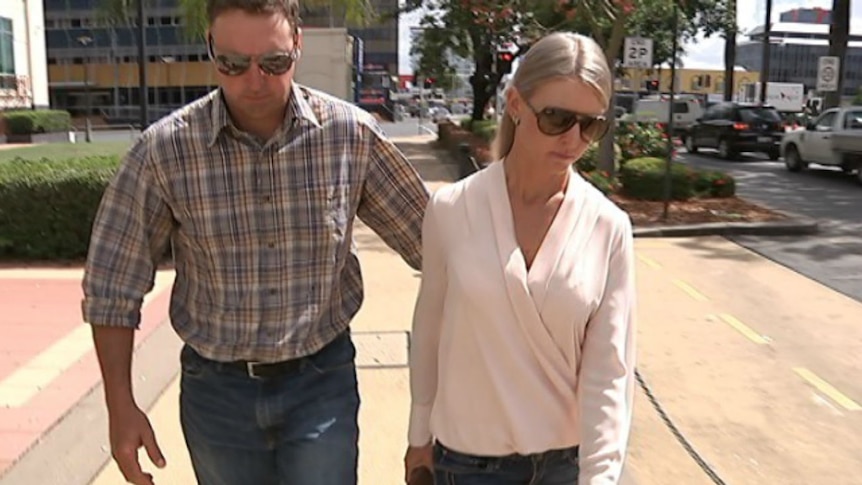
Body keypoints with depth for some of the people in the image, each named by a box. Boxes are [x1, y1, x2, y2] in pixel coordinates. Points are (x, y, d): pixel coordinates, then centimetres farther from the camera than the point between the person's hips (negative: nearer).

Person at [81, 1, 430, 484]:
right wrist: (121, 406, -5)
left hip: (322, 379, 0)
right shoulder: (164, 149, -13)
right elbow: (113, 285, -4)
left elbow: (430, 237, -2)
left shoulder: (351, 133, -11)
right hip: (216, 388, 1)